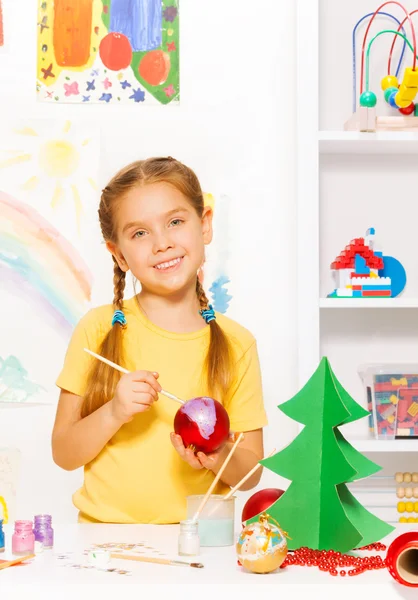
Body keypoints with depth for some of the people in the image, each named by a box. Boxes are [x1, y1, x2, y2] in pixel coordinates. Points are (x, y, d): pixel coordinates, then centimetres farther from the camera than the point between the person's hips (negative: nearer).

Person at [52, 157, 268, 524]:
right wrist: (113, 414, -13)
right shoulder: (99, 329, 1)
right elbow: (64, 455, 3)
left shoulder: (236, 345, 2)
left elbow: (251, 473, 6)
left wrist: (220, 458, -14)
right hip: (104, 532, -1)